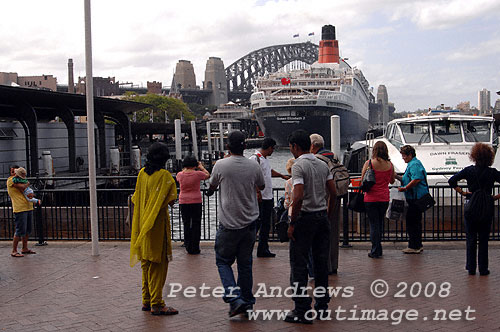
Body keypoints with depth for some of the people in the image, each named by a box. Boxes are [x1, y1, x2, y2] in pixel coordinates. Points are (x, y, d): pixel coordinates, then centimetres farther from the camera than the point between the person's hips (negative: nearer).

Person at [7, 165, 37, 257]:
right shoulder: (10, 180, -5)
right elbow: (22, 187, -18)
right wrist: (27, 184, 2)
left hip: (28, 207, 9)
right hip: (20, 208, -9)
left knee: (27, 230, 13)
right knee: (20, 231, -8)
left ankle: (25, 249, 24)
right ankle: (14, 251, 0)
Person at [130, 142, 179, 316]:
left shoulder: (142, 173, 5)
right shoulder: (164, 175, -13)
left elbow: (136, 199, 11)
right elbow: (171, 200, -11)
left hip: (142, 223, 6)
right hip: (158, 225, -6)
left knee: (146, 263, 14)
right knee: (158, 264, -2)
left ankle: (147, 301, 21)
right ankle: (157, 304, -1)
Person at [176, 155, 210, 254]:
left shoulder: (180, 175, -4)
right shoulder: (198, 174, -10)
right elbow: (208, 175, 10)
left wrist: (184, 169, 25)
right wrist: (201, 167, 21)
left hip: (183, 202, 2)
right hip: (196, 202, -2)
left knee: (186, 225, 10)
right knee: (196, 225, 5)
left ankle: (188, 247, 12)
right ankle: (195, 248, 6)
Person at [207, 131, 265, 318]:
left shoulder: (220, 165, -9)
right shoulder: (253, 166, -1)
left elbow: (212, 187, 9)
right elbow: (262, 186, 18)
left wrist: (210, 191, 31)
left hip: (228, 223, -3)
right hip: (250, 222, 3)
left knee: (223, 261, 9)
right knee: (245, 263, 13)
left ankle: (234, 297, -7)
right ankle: (247, 302, 18)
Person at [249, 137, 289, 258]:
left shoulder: (265, 159, 18)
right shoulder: (255, 158, -13)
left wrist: (282, 176, 49)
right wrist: (257, 192, -27)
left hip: (268, 198, 10)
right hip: (259, 198, -10)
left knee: (266, 225, 10)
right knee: (256, 223, -9)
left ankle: (263, 250, 16)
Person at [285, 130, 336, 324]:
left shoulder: (298, 166, -13)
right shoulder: (323, 165, 9)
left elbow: (298, 197, -21)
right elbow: (333, 193, 9)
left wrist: (292, 223, -14)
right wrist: (328, 216, 17)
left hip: (305, 217, -7)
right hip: (322, 216, 7)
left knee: (299, 265, 0)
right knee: (321, 263, 13)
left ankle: (302, 311, 1)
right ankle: (322, 306, 20)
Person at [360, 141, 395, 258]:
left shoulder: (369, 163, -9)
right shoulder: (390, 164, 0)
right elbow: (392, 181, 14)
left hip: (371, 198, -3)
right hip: (384, 199, 3)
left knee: (373, 224, 3)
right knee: (380, 223, 16)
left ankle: (375, 251, 4)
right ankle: (378, 249, 23)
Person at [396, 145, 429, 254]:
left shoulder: (414, 164, -13)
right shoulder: (412, 164, 20)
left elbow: (416, 179, -25)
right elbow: (407, 179, 25)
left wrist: (405, 188, -20)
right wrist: (397, 176, 12)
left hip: (416, 199, -11)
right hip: (415, 198, 11)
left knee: (411, 222, -7)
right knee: (415, 221, 15)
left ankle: (414, 246, -3)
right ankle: (418, 245, 22)